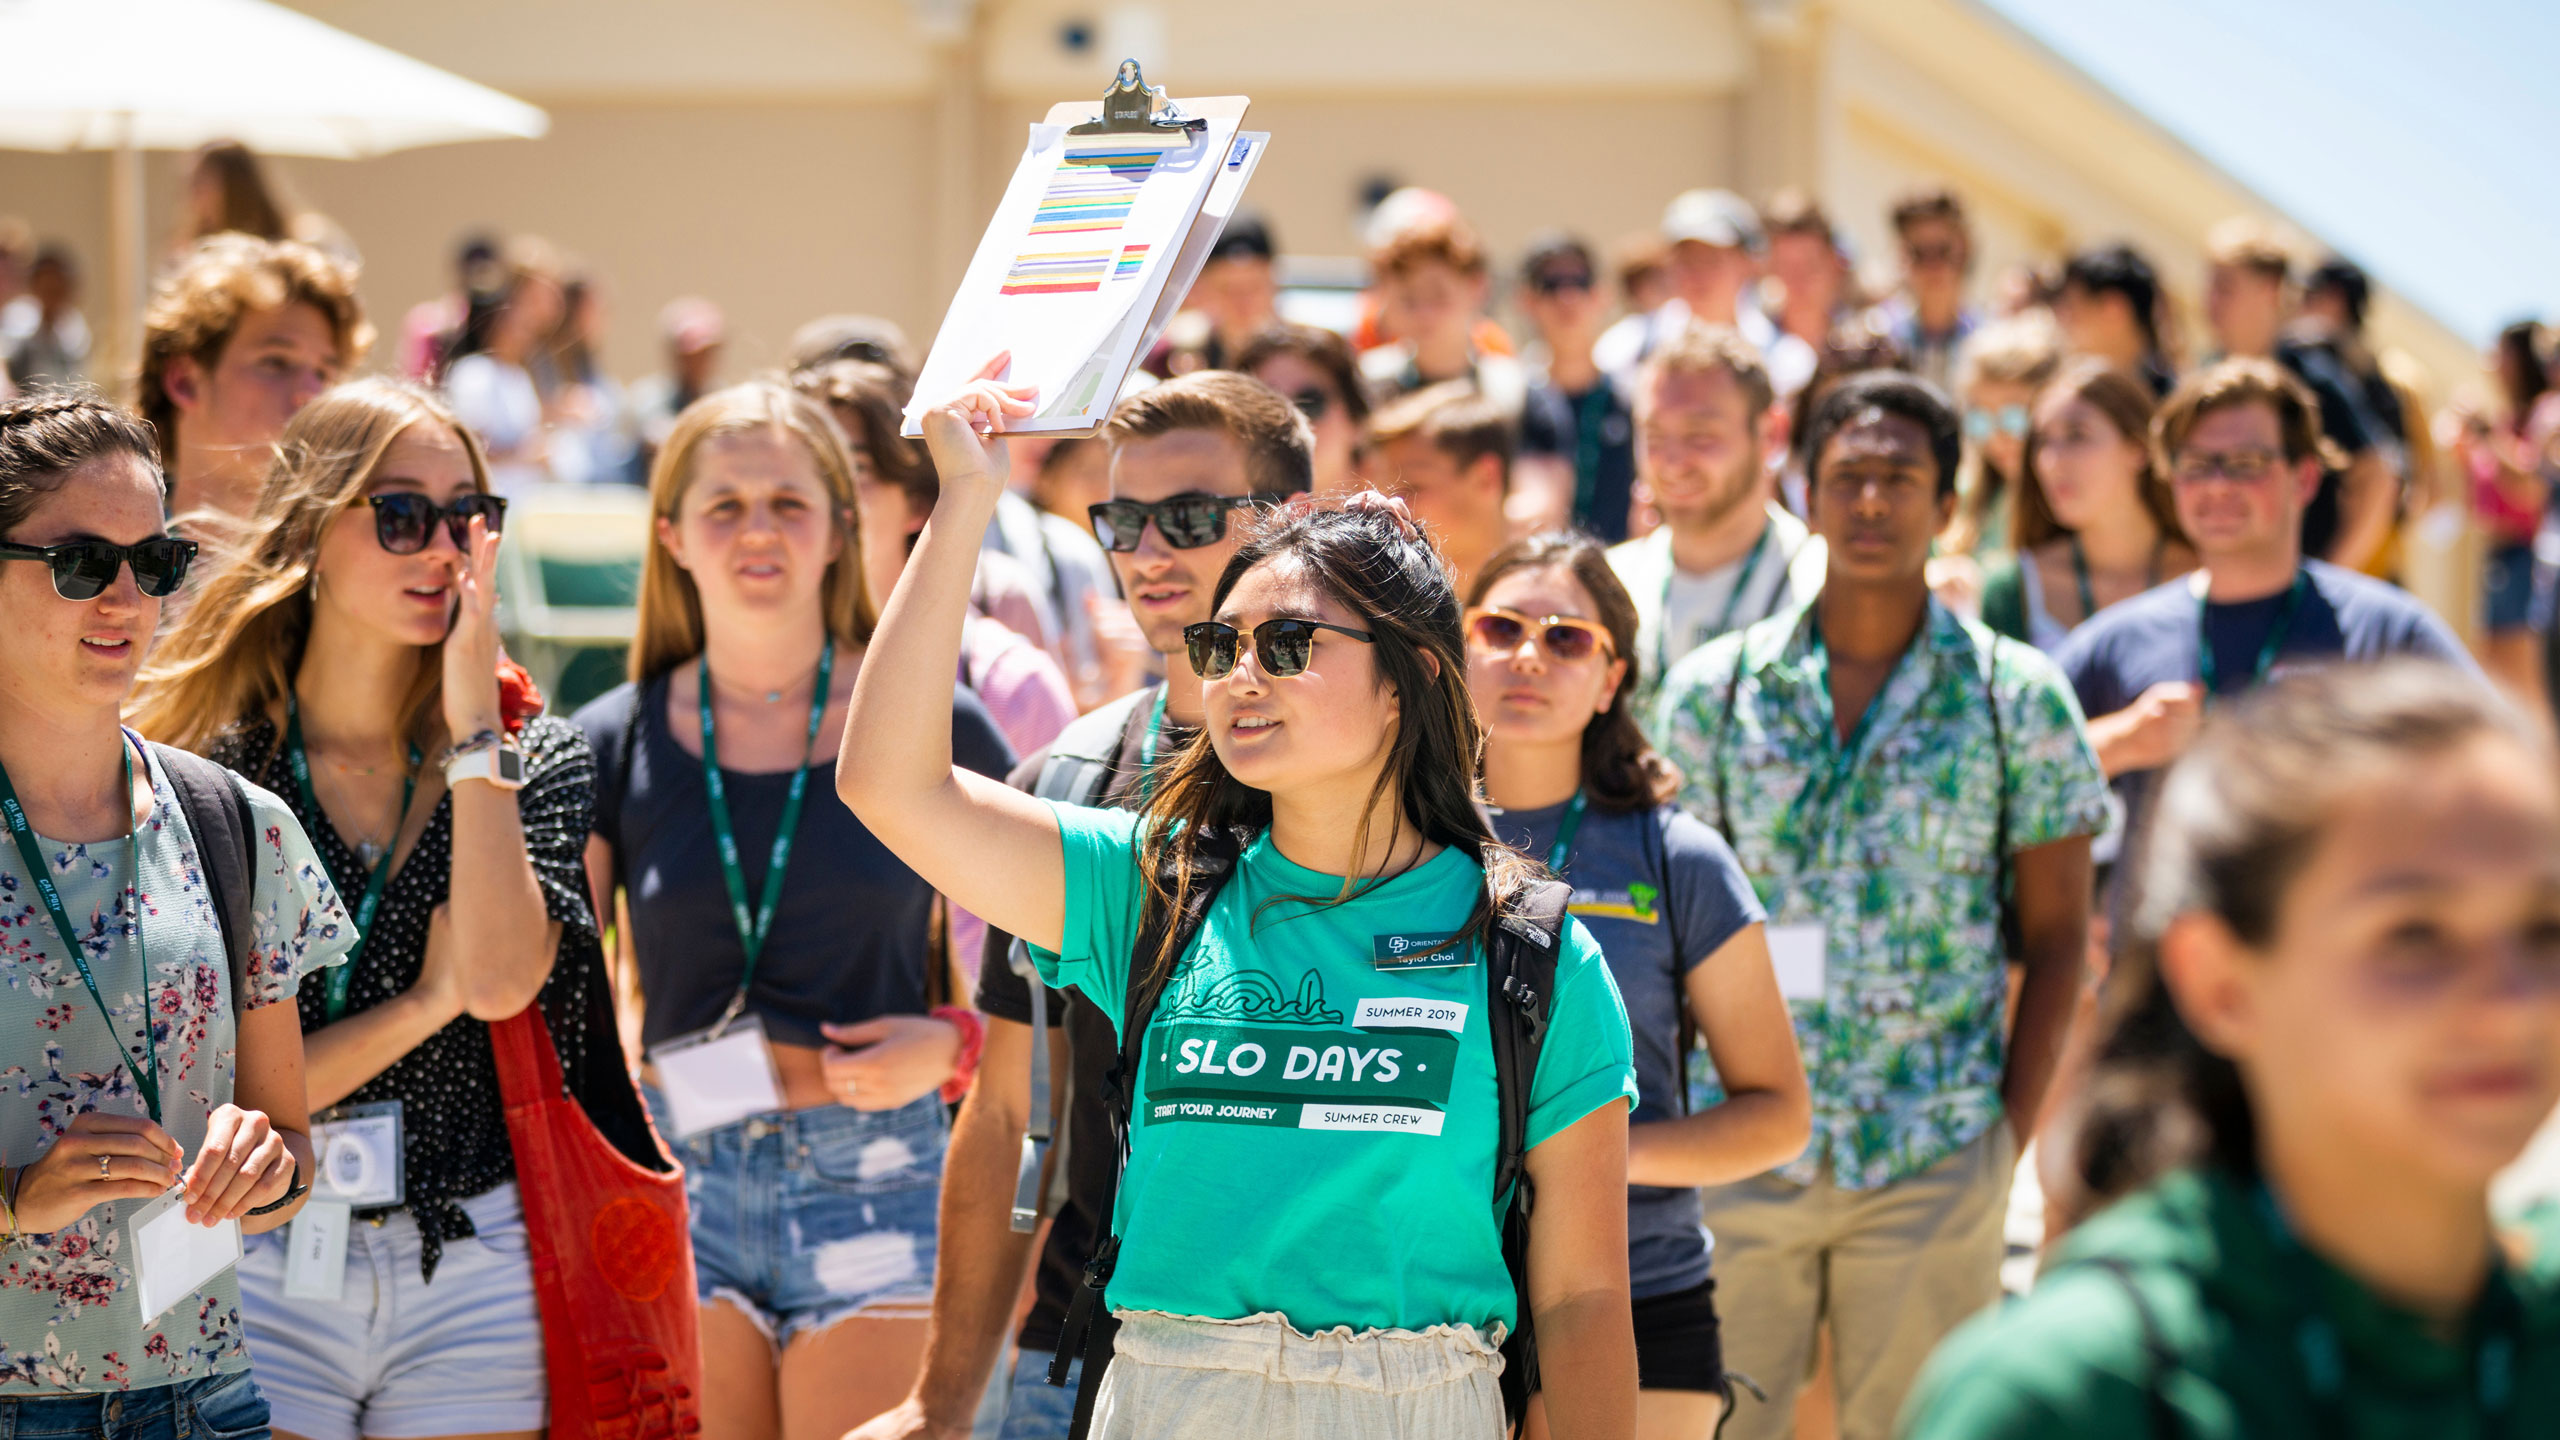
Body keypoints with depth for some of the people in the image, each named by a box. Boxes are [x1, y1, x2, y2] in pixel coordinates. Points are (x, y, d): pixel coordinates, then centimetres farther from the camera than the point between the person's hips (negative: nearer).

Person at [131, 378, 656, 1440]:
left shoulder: (538, 761, 4)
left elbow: (500, 981, -15)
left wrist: (473, 722, -11)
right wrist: (424, 1005, -10)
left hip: (476, 1279, 1)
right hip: (265, 1266, -1)